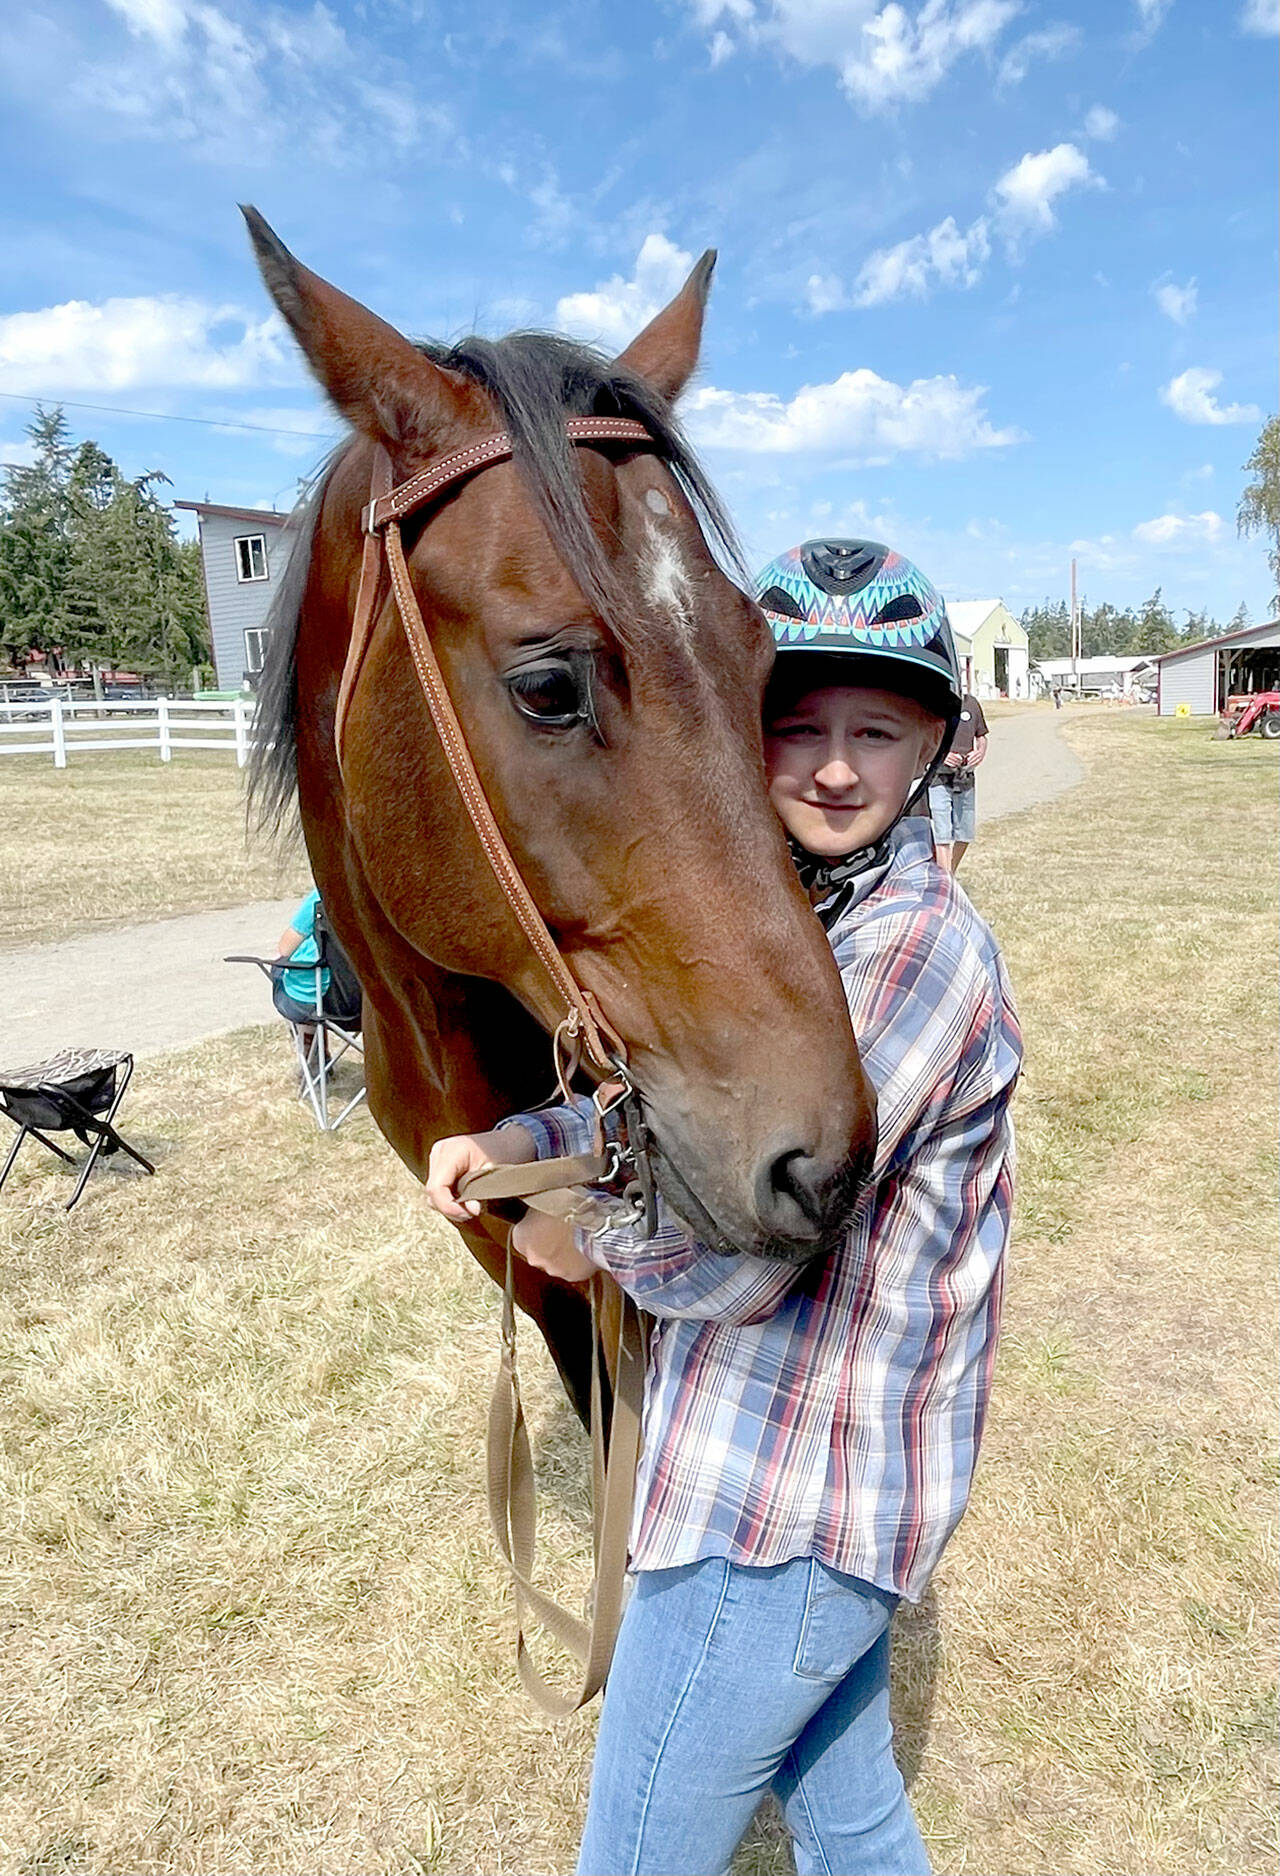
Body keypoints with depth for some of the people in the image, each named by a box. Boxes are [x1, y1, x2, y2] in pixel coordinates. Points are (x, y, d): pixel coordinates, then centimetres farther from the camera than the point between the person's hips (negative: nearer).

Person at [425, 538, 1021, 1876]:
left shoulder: (916, 946, -25)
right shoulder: (788, 910, 5)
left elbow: (733, 1258, -26)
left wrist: (582, 1234, -6)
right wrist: (517, 1142, -5)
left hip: (777, 1516, -8)